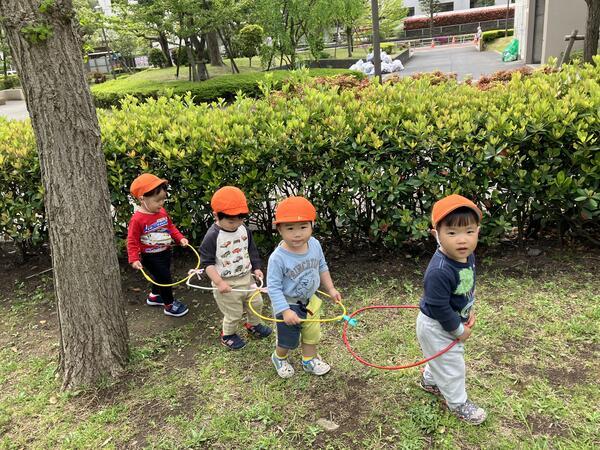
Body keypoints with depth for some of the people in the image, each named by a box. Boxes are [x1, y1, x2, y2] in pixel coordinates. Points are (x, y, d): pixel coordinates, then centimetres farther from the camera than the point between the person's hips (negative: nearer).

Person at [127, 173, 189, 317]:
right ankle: (169, 305, 16)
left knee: (161, 276, 23)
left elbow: (171, 227, 11)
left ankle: (154, 296, 47)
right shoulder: (137, 219, -24)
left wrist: (180, 238, -2)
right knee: (165, 278, -2)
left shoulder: (162, 212, -3)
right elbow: (132, 241, -19)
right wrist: (134, 259, -25)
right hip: (151, 257, -7)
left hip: (165, 252, 7)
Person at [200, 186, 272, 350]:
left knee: (256, 303, 19)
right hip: (227, 283, -6)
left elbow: (251, 250, 12)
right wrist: (219, 282, -24)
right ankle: (227, 335, 35)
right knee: (234, 313, 6)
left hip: (246, 277, 6)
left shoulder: (244, 230, -2)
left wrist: (256, 268, 6)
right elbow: (207, 262, -18)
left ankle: (253, 325, 47)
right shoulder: (212, 236, -21)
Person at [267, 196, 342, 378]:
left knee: (312, 333, 24)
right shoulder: (278, 258, -31)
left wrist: (331, 289, 7)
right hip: (289, 305, -5)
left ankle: (309, 360, 51)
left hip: (310, 301, 5)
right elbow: (274, 287, -24)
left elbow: (322, 267, 3)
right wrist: (285, 311, -27)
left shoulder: (314, 244, -15)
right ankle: (279, 358, 48)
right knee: (288, 340, 15)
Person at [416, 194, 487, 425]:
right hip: (436, 327, -8)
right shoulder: (439, 271, -39)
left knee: (444, 358, 30)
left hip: (455, 320, 8)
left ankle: (429, 380, 57)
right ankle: (458, 403, 37)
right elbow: (439, 308, -30)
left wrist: (468, 310, 3)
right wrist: (459, 330, -17)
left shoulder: (467, 255, -11)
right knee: (451, 365, 12)